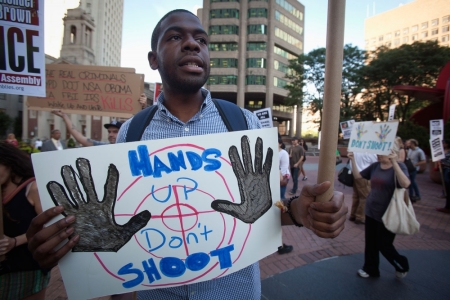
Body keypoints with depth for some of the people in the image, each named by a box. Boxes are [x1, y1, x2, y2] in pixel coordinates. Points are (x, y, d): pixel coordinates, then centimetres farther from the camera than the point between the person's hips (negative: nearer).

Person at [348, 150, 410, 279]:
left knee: (384, 245, 7)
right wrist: (353, 160, -7)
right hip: (371, 211, 5)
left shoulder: (399, 166, -14)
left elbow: (405, 184, -32)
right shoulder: (375, 166, 2)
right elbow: (357, 175, 5)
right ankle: (371, 269, 34)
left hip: (387, 215, -5)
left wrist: (394, 163, -40)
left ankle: (402, 266, 36)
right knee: (370, 243, 14)